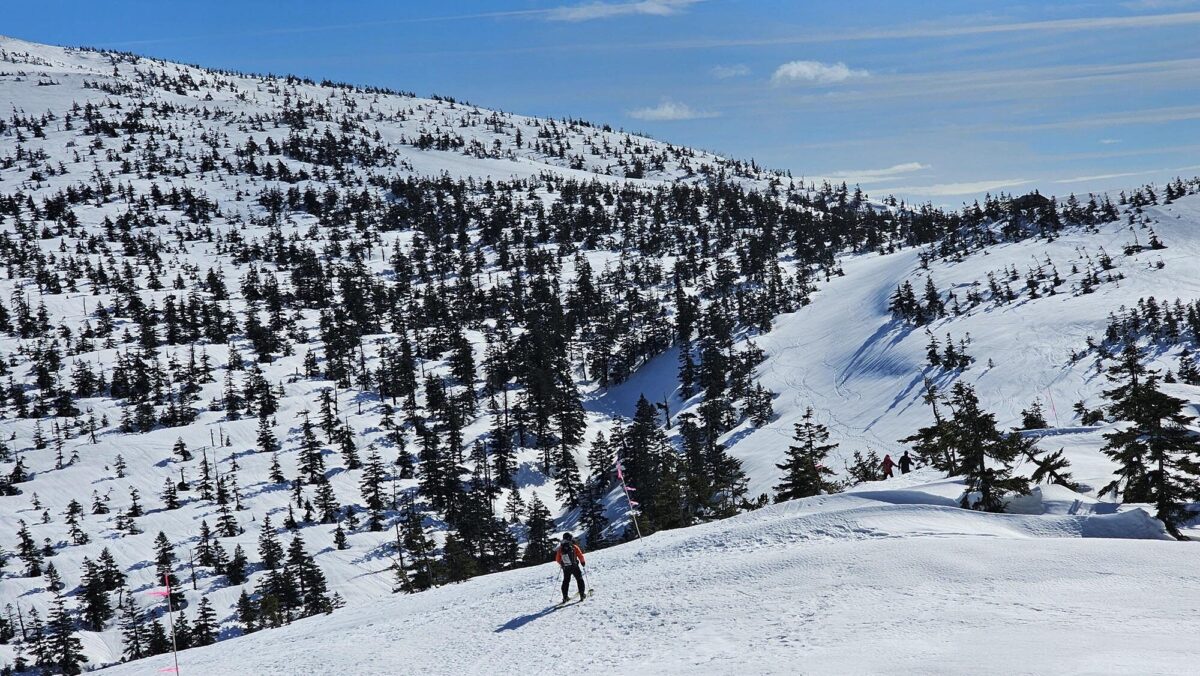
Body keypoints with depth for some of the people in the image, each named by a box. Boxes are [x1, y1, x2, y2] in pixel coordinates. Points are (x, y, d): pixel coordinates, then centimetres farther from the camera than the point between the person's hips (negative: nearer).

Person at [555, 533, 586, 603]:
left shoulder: (560, 549, -2)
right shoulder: (574, 547, -12)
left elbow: (557, 560, 5)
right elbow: (580, 556, -10)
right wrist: (583, 562, 10)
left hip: (566, 568, 3)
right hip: (575, 567, -3)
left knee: (566, 581, 15)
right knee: (579, 579, 14)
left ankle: (565, 597, 12)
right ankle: (582, 593, 10)